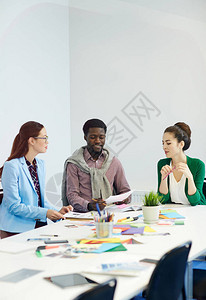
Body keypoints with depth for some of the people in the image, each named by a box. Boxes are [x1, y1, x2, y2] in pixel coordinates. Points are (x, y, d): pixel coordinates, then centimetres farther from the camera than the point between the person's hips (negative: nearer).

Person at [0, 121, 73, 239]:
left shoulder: (40, 164, 14)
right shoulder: (12, 166, -12)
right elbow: (14, 206, -15)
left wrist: (57, 211, 0)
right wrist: (45, 213, -19)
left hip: (39, 226, 7)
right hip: (17, 230, -7)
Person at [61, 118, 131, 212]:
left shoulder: (114, 162, 14)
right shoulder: (74, 163, 3)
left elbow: (125, 191, 19)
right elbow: (72, 195, -4)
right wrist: (89, 205, -24)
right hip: (83, 213, -3)